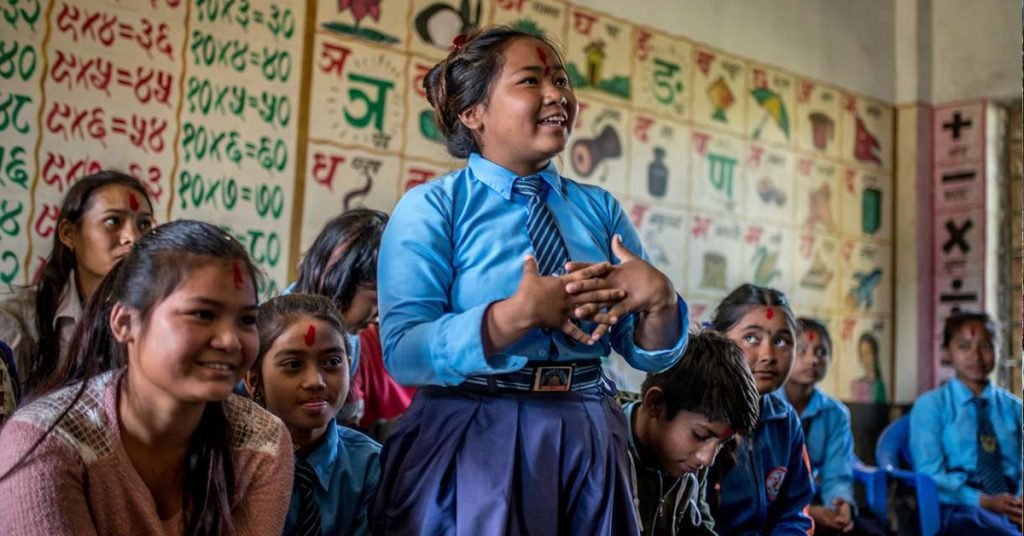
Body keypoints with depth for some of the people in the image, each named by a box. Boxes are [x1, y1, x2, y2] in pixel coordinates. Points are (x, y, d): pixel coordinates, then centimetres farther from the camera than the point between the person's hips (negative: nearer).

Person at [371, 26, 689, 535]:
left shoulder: (600, 208, 7)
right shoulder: (431, 208, -4)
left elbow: (650, 356, 6)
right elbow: (403, 353, -15)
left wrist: (659, 298, -15)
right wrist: (518, 314, -26)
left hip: (588, 439, 4)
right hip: (472, 444, -4)